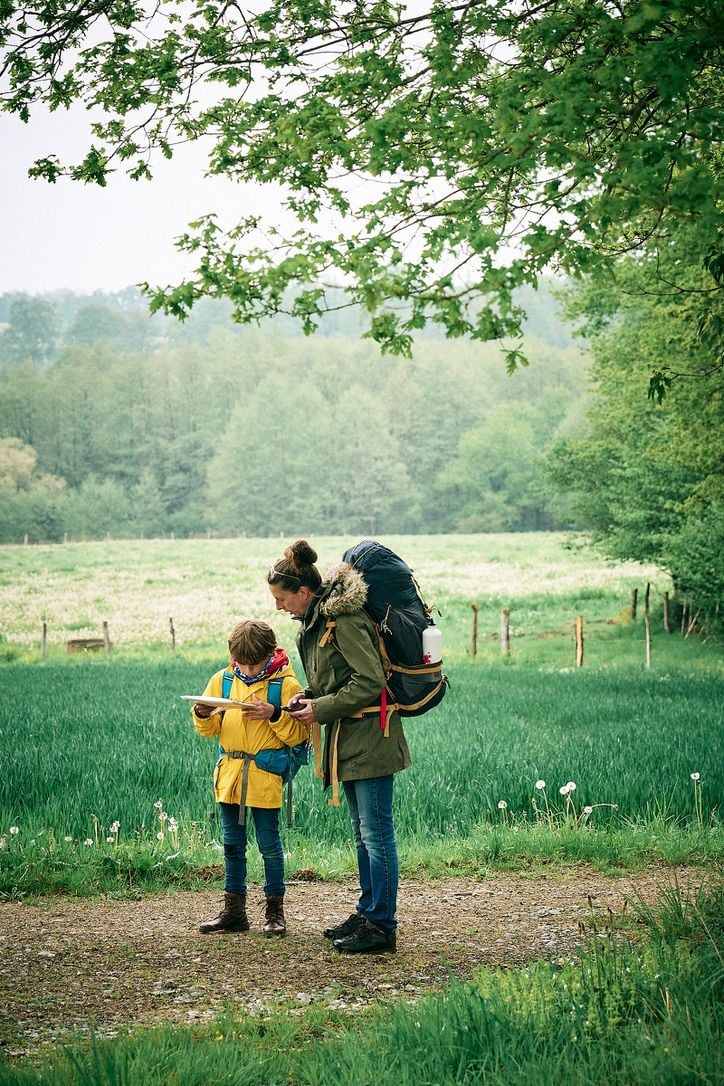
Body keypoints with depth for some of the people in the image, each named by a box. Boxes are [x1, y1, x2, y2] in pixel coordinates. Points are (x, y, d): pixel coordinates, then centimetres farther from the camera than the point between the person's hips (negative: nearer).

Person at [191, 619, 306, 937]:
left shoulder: (285, 684, -7)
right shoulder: (222, 680, 6)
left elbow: (298, 734, -9)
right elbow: (209, 730, 11)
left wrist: (274, 714, -23)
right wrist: (202, 714, -10)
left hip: (265, 777, -4)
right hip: (229, 775, 5)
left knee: (269, 844, 1)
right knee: (232, 845, 11)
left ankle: (275, 910, 12)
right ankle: (233, 909, 19)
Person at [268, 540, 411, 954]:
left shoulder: (344, 619, -18)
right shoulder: (317, 620, 12)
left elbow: (370, 682, -22)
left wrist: (321, 709, -16)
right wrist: (310, 697, 5)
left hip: (369, 737, -10)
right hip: (349, 739, 10)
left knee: (376, 831, -5)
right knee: (363, 832, 17)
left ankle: (382, 925, 0)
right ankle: (368, 913, 27)